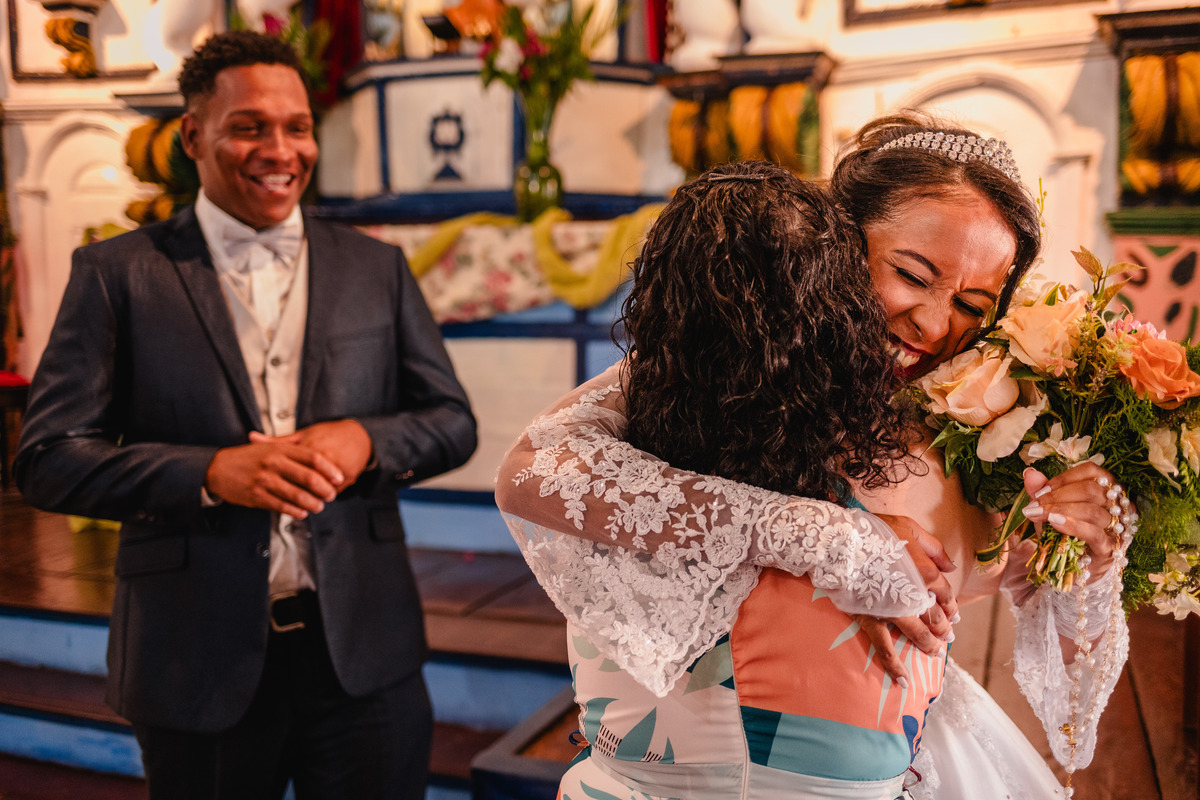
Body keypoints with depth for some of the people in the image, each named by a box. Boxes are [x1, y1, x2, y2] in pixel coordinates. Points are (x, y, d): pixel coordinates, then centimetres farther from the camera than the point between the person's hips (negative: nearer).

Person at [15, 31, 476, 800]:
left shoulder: (377, 268, 6)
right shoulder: (117, 272, -1)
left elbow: (453, 422, 8)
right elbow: (48, 460, -4)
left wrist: (364, 440, -13)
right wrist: (212, 473, -20)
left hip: (363, 652, 2)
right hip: (201, 658, -1)